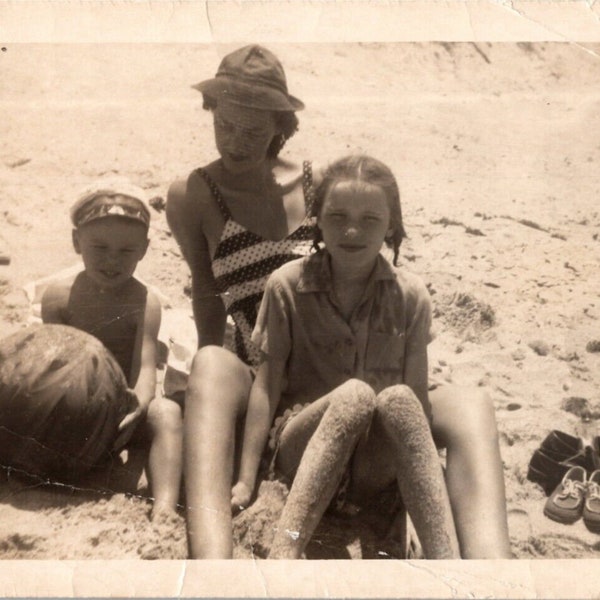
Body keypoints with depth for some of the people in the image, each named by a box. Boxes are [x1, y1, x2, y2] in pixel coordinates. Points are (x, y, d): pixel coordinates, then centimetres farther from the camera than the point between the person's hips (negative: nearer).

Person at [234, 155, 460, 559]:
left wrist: (431, 477, -6)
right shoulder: (288, 285, -2)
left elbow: (418, 398, 1)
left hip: (377, 463, 1)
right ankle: (283, 555, -41)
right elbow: (266, 385, -3)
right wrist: (246, 480, -6)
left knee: (397, 398, -33)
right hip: (303, 449, -1)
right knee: (354, 394, -34)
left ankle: (448, 560, -39)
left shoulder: (411, 295, 1)